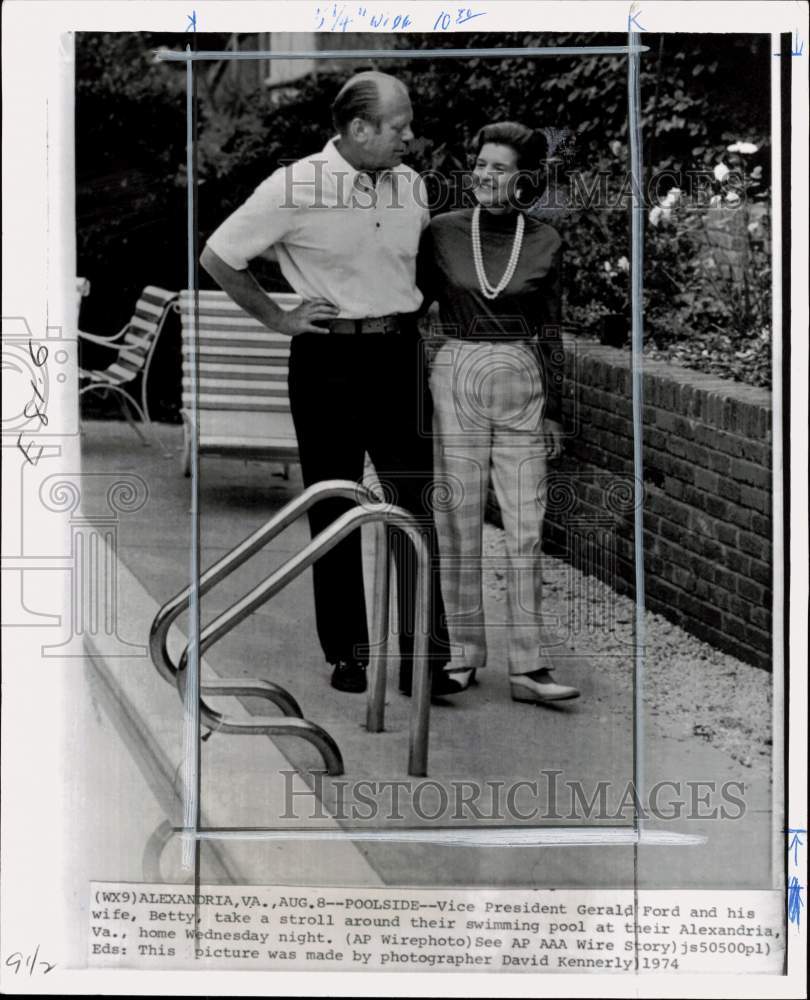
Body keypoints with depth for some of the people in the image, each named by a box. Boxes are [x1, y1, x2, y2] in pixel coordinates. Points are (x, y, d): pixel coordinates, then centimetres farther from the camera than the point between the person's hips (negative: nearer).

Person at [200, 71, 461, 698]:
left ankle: (422, 656, 4)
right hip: (329, 358, -4)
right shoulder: (296, 187, -9)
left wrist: (410, 314, 11)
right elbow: (218, 258, -3)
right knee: (335, 510, 5)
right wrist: (277, 318, -3)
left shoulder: (410, 184, 7)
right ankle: (348, 653, 17)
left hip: (399, 353, 4)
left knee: (416, 505, -1)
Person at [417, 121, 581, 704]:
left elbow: (551, 332, 8)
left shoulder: (545, 243, 3)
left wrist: (553, 411, 6)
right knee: (459, 526, 3)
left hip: (521, 385, 1)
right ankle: (464, 656, 15)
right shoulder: (442, 233, 1)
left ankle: (528, 667, 4)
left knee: (526, 530, -1)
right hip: (455, 379, 0)